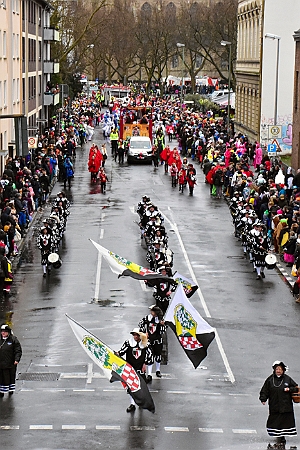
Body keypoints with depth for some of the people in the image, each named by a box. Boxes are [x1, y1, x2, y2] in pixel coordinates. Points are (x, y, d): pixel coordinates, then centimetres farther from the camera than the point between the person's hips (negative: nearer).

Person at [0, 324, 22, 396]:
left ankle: (11, 390, 21)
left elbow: (18, 351, -7)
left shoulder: (13, 340, -4)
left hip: (10, 364, -3)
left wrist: (17, 359, -20)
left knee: (11, 377, 7)